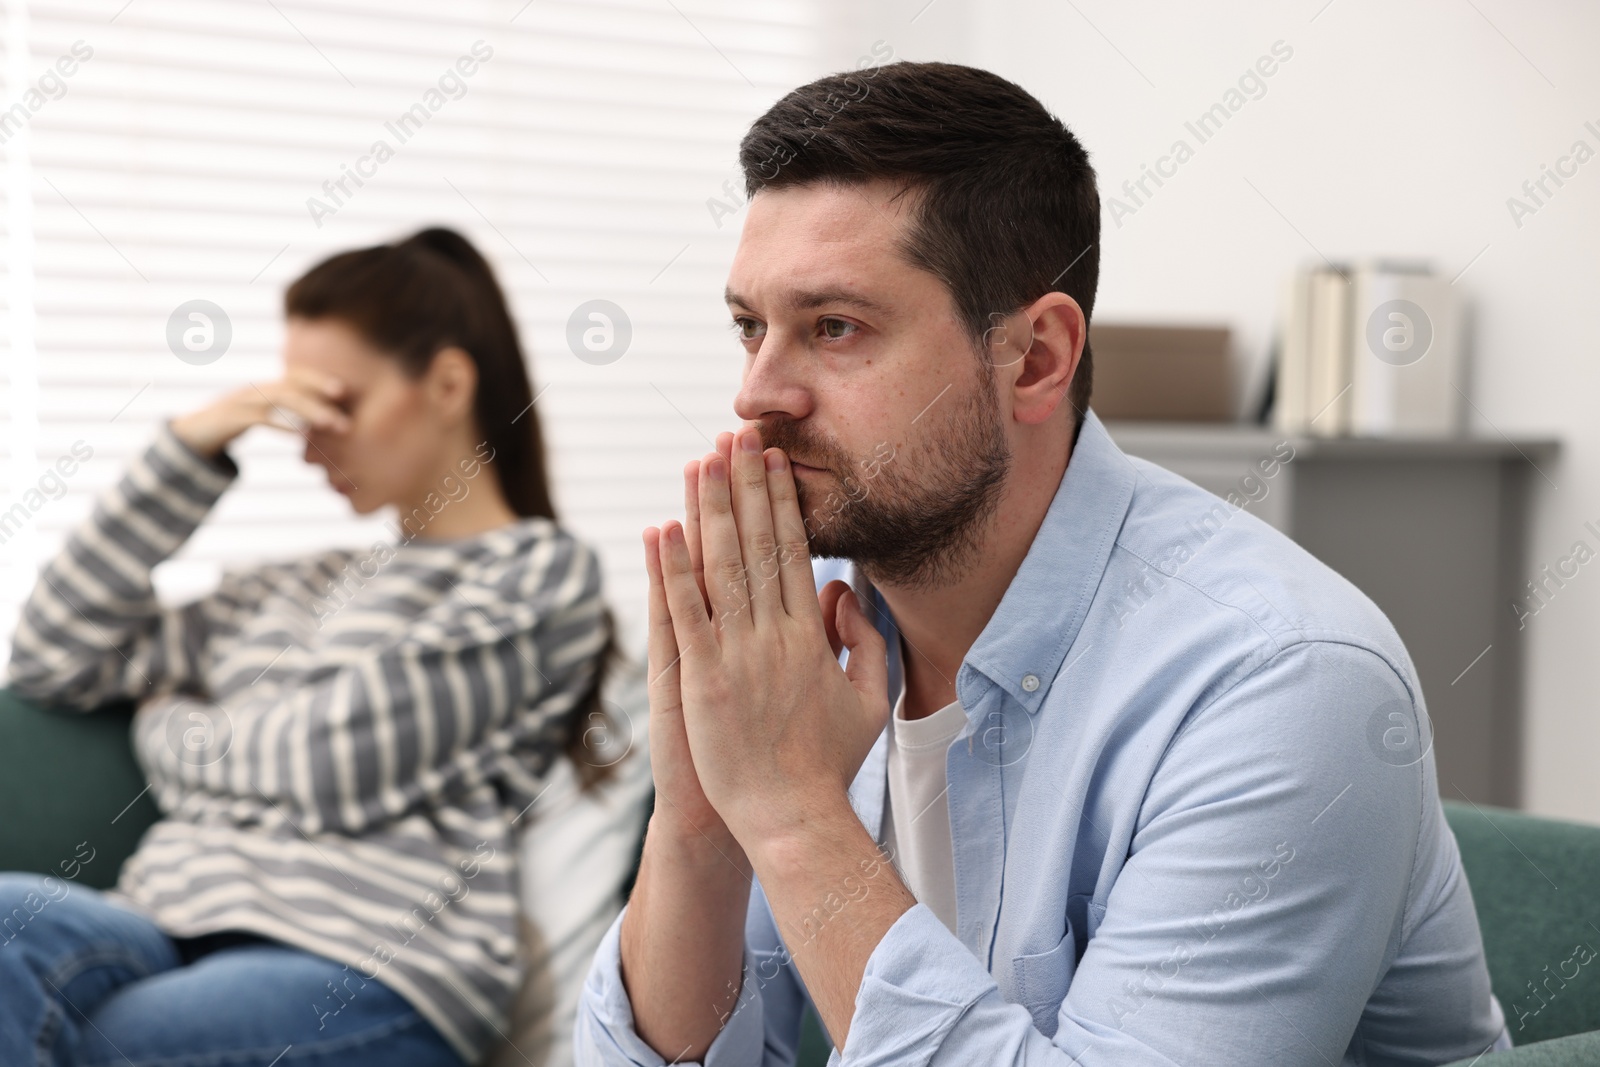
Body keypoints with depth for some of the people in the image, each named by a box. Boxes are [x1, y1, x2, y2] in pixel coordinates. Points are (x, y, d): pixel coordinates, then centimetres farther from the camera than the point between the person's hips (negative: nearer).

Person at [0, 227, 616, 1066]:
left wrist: (167, 728, 17)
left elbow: (336, 761, -2)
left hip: (367, 970, -6)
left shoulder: (540, 574, 8)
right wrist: (187, 452, 19)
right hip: (173, 930, 6)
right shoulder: (296, 590, 28)